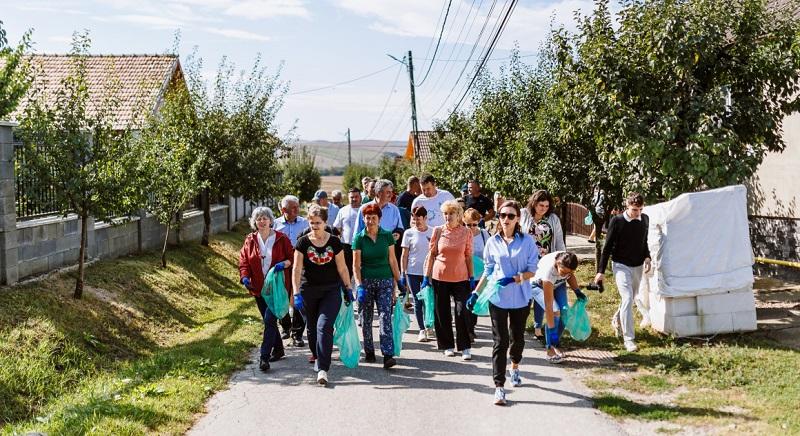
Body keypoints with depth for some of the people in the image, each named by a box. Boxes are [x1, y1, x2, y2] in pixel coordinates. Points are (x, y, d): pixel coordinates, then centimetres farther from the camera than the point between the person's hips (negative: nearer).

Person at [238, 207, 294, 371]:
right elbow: (244, 262, 5)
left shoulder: (281, 239, -3)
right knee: (269, 320, 15)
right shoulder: (250, 241, 6)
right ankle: (278, 350, 32)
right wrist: (245, 277, -11)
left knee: (270, 320, -13)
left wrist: (284, 263, -19)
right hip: (259, 288, 4)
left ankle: (264, 357, -12)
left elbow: (292, 258, 2)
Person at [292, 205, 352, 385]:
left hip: (331, 291, -2)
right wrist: (296, 294, -12)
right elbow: (297, 270, -6)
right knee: (312, 327, 15)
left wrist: (348, 289, 6)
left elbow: (342, 268, 4)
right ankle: (316, 356, 41)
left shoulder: (334, 242, -3)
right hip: (308, 291, 2)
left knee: (324, 326, -14)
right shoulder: (303, 242, -3)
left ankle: (323, 369, -15)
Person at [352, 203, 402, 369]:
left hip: (385, 281, 0)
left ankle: (388, 355, -16)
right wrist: (359, 286, -13)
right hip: (366, 281, 1)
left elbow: (392, 260, 7)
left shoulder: (387, 236, 2)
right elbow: (356, 265, -2)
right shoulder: (359, 238, -1)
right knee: (366, 319, 8)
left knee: (386, 317, -11)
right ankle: (369, 352, 23)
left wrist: (399, 281, 4)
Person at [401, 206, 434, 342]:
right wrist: (402, 273, -1)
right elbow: (404, 255, 4)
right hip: (413, 272, 0)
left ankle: (428, 327, 16)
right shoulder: (409, 233, 2)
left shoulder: (433, 232, 3)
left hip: (429, 272, 0)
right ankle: (422, 330, 9)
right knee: (418, 301, 3)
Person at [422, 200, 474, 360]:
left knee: (462, 312, -6)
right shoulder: (438, 231, 0)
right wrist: (426, 277, 2)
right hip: (440, 277, 1)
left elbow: (468, 257, 5)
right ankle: (447, 345, 21)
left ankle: (465, 347, 4)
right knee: (442, 312, 7)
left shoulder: (466, 232, -1)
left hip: (460, 278, -1)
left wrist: (471, 278, 3)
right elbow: (431, 255, 4)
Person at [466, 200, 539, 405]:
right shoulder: (492, 242, 2)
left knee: (517, 338, 16)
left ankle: (514, 368, 46)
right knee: (500, 342, -3)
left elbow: (531, 270, -5)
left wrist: (514, 279, -21)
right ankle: (499, 387, -2)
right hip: (497, 298, 0)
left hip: (520, 298, 0)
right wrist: (476, 292, 8)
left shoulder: (527, 241, -4)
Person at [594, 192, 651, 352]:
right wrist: (601, 271, -9)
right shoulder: (617, 221, -14)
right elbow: (607, 247, -9)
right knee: (627, 299, -16)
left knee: (630, 299, 17)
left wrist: (647, 257, -3)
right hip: (621, 265, -5)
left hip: (638, 267, 5)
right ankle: (628, 338, -14)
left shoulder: (645, 219, 0)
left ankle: (617, 321, 46)